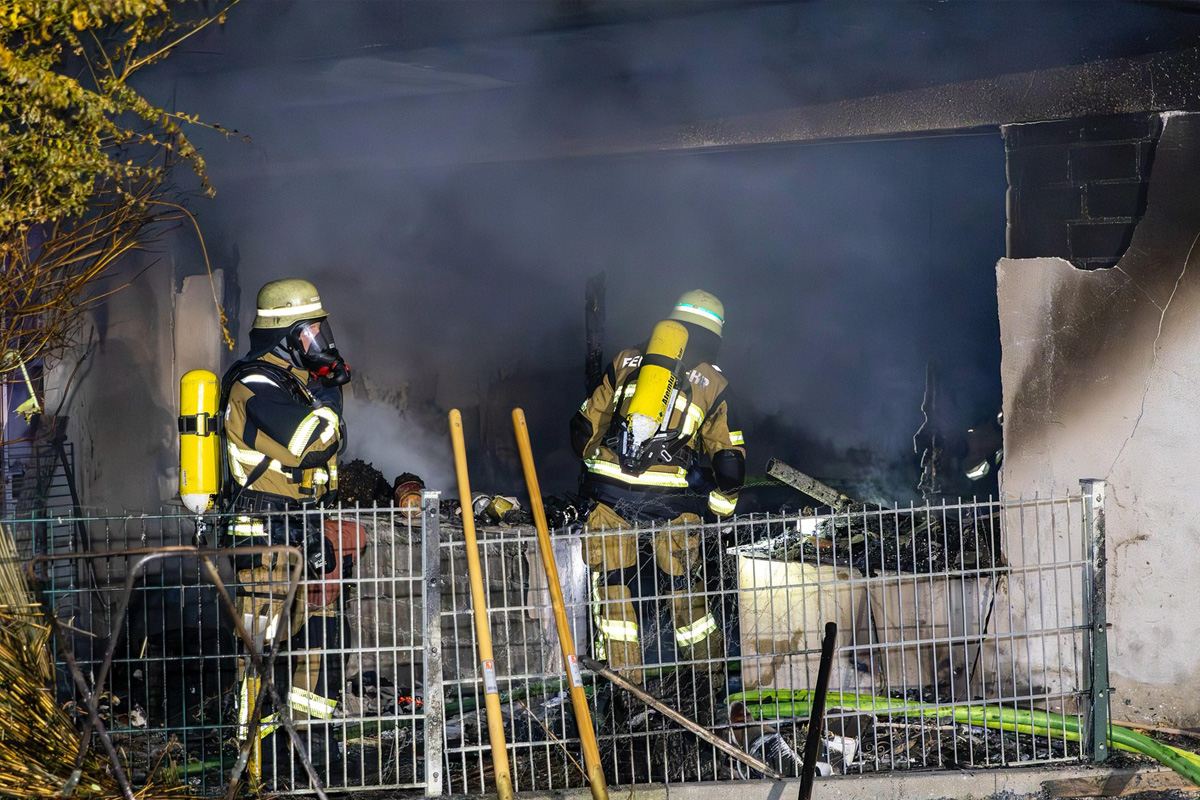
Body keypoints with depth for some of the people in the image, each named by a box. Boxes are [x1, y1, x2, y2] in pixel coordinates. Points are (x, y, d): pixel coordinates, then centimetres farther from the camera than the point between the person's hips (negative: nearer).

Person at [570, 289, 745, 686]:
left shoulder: (626, 361, 15)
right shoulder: (712, 383, 12)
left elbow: (584, 427, 18)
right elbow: (728, 458, 10)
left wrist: (593, 461, 34)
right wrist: (720, 508, 24)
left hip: (610, 489, 0)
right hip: (671, 499, 0)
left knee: (612, 584, 9)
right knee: (684, 584, 13)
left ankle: (623, 677, 7)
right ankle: (709, 672, 22)